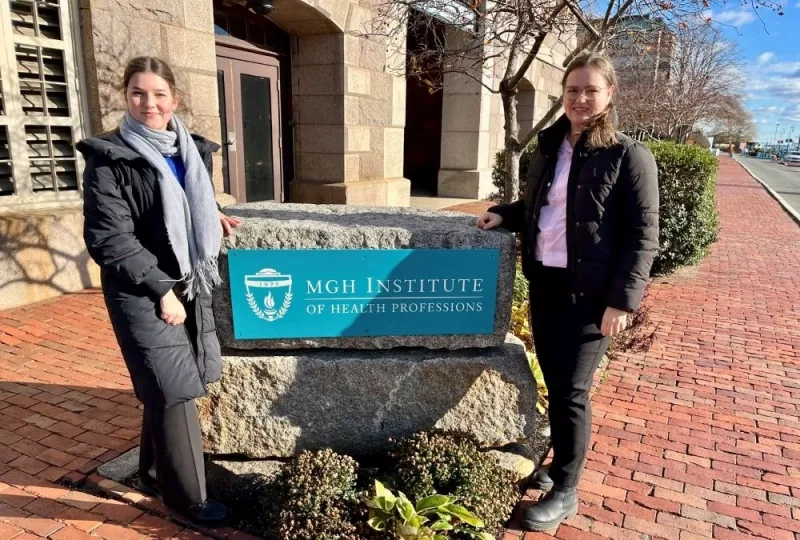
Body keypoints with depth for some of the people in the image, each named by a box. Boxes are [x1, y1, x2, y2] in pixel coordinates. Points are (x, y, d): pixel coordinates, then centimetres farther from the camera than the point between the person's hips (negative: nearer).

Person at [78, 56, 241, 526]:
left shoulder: (192, 151, 8)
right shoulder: (109, 159, -11)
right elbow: (109, 239, -16)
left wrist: (212, 218, 11)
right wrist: (160, 289, -17)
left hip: (191, 285, 6)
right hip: (143, 295, -6)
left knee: (165, 390, 17)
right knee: (173, 393, 0)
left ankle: (156, 475, 37)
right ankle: (187, 496, 18)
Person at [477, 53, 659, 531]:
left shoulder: (630, 156, -7)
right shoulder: (548, 148, 11)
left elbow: (643, 236, -10)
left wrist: (623, 299, -16)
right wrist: (505, 215, 3)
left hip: (591, 291, -6)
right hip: (544, 281, 6)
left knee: (571, 390, -2)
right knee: (554, 382, 15)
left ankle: (566, 492, 16)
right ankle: (560, 465, 35)